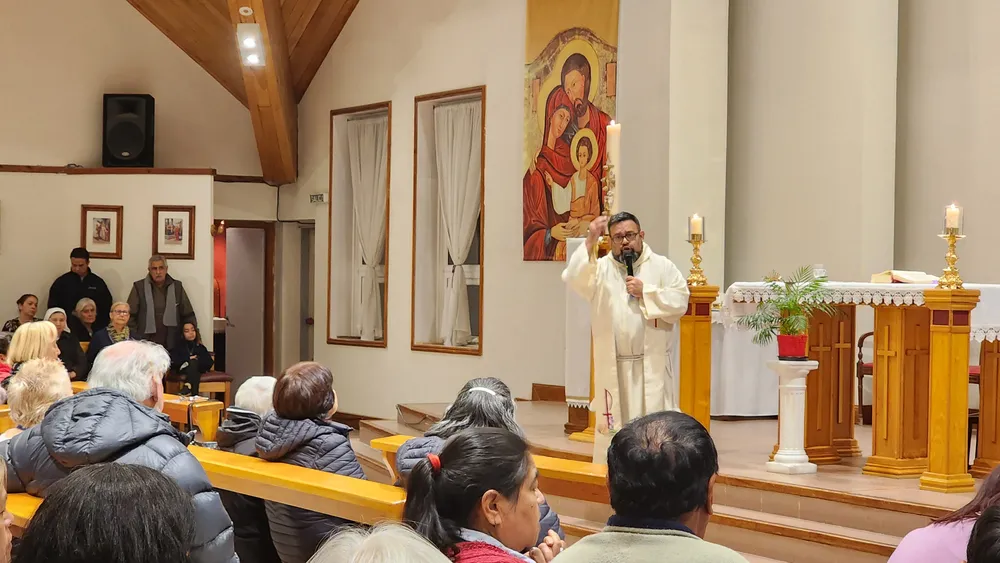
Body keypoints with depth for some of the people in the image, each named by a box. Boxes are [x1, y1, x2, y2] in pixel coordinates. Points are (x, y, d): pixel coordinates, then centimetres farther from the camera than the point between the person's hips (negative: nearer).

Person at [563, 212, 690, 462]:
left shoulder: (662, 267, 5)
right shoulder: (600, 268, 4)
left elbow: (680, 302, -4)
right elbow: (573, 279, -15)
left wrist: (645, 292, -11)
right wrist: (590, 242, -24)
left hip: (652, 365, -1)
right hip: (613, 367, 1)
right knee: (613, 428, 6)